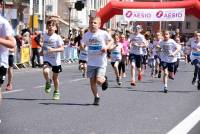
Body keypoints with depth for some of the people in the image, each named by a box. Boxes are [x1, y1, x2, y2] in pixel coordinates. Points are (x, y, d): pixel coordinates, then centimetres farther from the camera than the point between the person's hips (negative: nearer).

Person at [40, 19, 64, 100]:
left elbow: (62, 48, -20)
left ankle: (56, 92, 33)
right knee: (45, 72, -27)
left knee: (55, 77, 11)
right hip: (47, 58, 2)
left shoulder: (57, 37, -13)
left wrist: (53, 50, -34)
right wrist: (42, 51, 8)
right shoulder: (44, 36, 1)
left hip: (56, 60, -2)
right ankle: (48, 82, 5)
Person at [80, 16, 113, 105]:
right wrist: (81, 46, -15)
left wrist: (107, 47, -10)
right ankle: (96, 97, 22)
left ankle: (104, 79, 22)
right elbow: (82, 45, 9)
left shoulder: (103, 34, -6)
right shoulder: (86, 35, 2)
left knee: (99, 80, -15)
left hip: (101, 62, -3)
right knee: (92, 81, 5)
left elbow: (111, 40, 8)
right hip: (91, 62, 3)